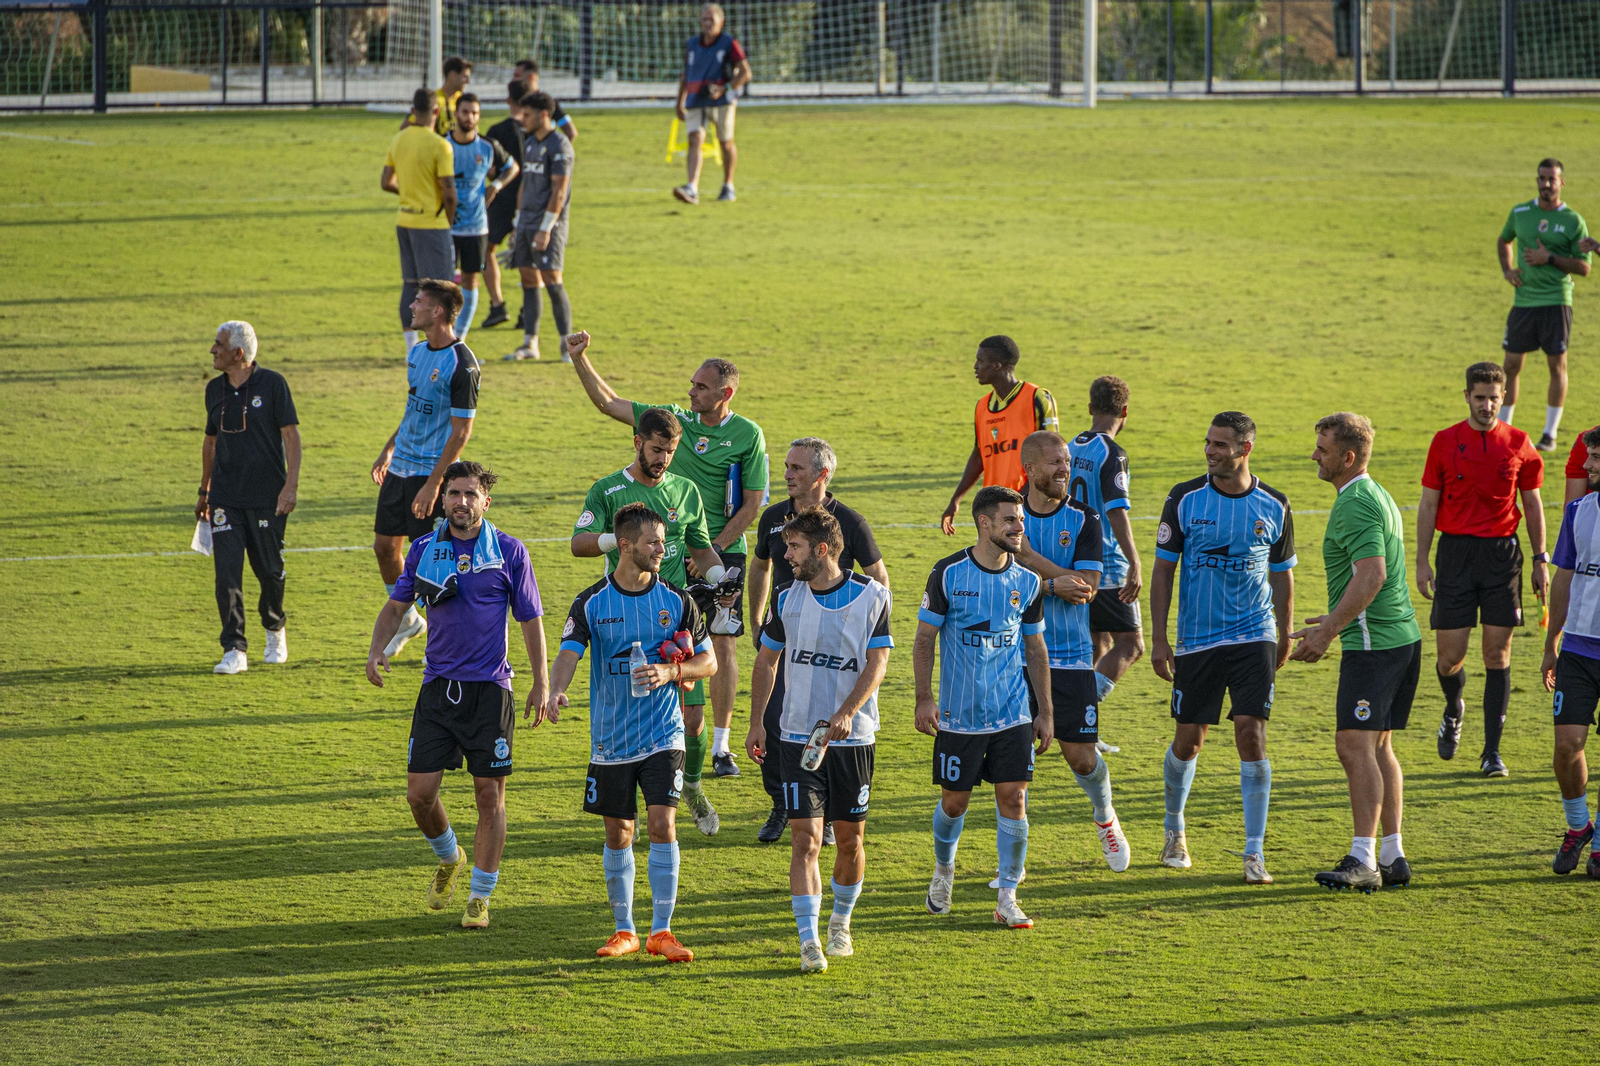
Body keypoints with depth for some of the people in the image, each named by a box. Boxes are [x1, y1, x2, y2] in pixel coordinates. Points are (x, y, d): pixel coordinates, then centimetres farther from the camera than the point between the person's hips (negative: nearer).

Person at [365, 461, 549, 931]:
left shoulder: (509, 552, -1)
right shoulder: (424, 549, 6)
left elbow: (531, 619, 4)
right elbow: (396, 606, 15)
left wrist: (541, 683, 1)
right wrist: (376, 649, -3)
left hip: (490, 689, -2)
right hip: (438, 687, 2)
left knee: (490, 794, -2)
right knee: (420, 792, -2)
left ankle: (481, 897, 8)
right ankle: (449, 858, 28)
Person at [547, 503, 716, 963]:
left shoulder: (677, 601, 0)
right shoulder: (591, 603, -3)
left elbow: (708, 660, 7)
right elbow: (569, 653, -14)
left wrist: (669, 673, -13)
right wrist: (556, 691, -35)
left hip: (663, 735, 0)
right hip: (611, 739, 0)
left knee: (662, 824, -12)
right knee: (618, 834, 8)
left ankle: (662, 931, -7)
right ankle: (624, 931, 21)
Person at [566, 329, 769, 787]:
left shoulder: (748, 436, -5)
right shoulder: (674, 420, 5)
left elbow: (752, 504, -6)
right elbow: (608, 402, 6)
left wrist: (713, 551, -12)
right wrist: (580, 360, -4)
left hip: (724, 553, -3)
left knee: (722, 646, -2)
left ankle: (720, 745, 7)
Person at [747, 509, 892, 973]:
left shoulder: (870, 596, -6)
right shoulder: (787, 598, 2)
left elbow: (877, 663, -9)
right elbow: (767, 660, 13)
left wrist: (846, 713, -23)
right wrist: (756, 722, 9)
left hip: (852, 738, -1)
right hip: (797, 737, 1)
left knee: (851, 838, 8)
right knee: (805, 838, -10)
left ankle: (840, 924, 32)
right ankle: (809, 942, -12)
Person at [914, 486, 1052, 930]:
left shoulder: (1028, 582, 3)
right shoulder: (948, 574, -6)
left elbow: (1036, 649, 12)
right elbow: (924, 638, -1)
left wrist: (1046, 712, 9)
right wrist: (924, 698, -9)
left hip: (1013, 714, 2)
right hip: (958, 715, -2)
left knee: (1013, 798, -5)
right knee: (954, 801, 6)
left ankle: (1007, 898, 2)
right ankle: (943, 870, 36)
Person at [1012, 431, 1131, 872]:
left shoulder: (1083, 519, -2)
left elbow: (1086, 587, -12)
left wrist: (1031, 557, -18)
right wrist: (1055, 584, -19)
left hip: (1070, 655, 0)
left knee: (1081, 756, 3)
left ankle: (1105, 817, 34)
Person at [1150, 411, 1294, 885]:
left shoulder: (1273, 506, -1)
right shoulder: (1184, 499, -3)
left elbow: (1282, 574, 12)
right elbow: (1163, 569, 1)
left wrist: (1285, 636, 16)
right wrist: (1158, 639, -3)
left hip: (1254, 638, 0)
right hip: (1195, 641, 0)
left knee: (1251, 735, -11)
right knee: (1188, 739, 6)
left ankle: (1255, 852, -7)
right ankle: (1175, 829, 33)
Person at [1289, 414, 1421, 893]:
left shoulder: (1356, 504, -15)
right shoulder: (1377, 496, 18)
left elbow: (1372, 575, -25)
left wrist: (1327, 632, -23)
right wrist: (1335, 620, 30)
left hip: (1372, 643, -11)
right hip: (1401, 636, 11)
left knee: (1354, 745, -12)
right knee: (1377, 747, 13)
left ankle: (1363, 860, -16)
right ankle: (1392, 857, 13)